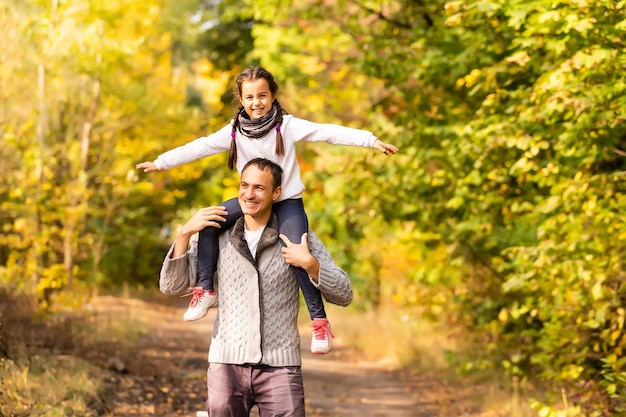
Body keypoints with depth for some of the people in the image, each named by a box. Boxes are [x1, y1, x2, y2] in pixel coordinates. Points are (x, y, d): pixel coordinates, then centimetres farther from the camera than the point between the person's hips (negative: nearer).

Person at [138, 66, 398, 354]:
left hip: (288, 201, -4)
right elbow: (199, 147, 1)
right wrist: (160, 163, 0)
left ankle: (319, 322, -12)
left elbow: (327, 133, -16)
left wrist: (371, 140, -22)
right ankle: (204, 290, -7)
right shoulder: (234, 132, 0)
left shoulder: (287, 125, -9)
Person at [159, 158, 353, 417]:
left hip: (280, 367, -2)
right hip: (227, 364, 2)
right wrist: (186, 232, -10)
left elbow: (343, 296, -1)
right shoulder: (217, 238, 6)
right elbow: (171, 286, 2)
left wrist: (310, 264, -18)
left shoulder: (298, 239, 1)